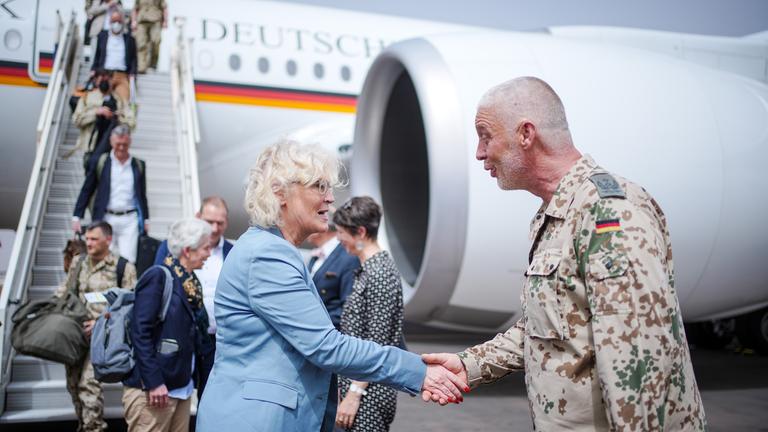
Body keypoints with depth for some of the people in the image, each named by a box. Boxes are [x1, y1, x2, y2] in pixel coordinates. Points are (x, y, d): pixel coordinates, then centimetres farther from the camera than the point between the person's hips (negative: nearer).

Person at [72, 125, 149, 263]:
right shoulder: (100, 162, 6)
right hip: (106, 219, 0)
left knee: (128, 261, -7)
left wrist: (146, 219, 14)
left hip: (130, 220, 1)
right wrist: (77, 217, 3)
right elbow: (86, 191, 9)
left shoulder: (139, 165, 11)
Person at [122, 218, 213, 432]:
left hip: (181, 388, 8)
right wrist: (153, 382, -20)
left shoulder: (191, 282, 12)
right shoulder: (158, 276, -11)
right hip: (151, 389, -8)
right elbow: (140, 332, -16)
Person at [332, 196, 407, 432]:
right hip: (354, 383, 9)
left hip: (368, 393, -9)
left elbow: (376, 344, -19)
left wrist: (354, 394, -18)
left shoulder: (380, 274, -16)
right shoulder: (367, 268, 12)